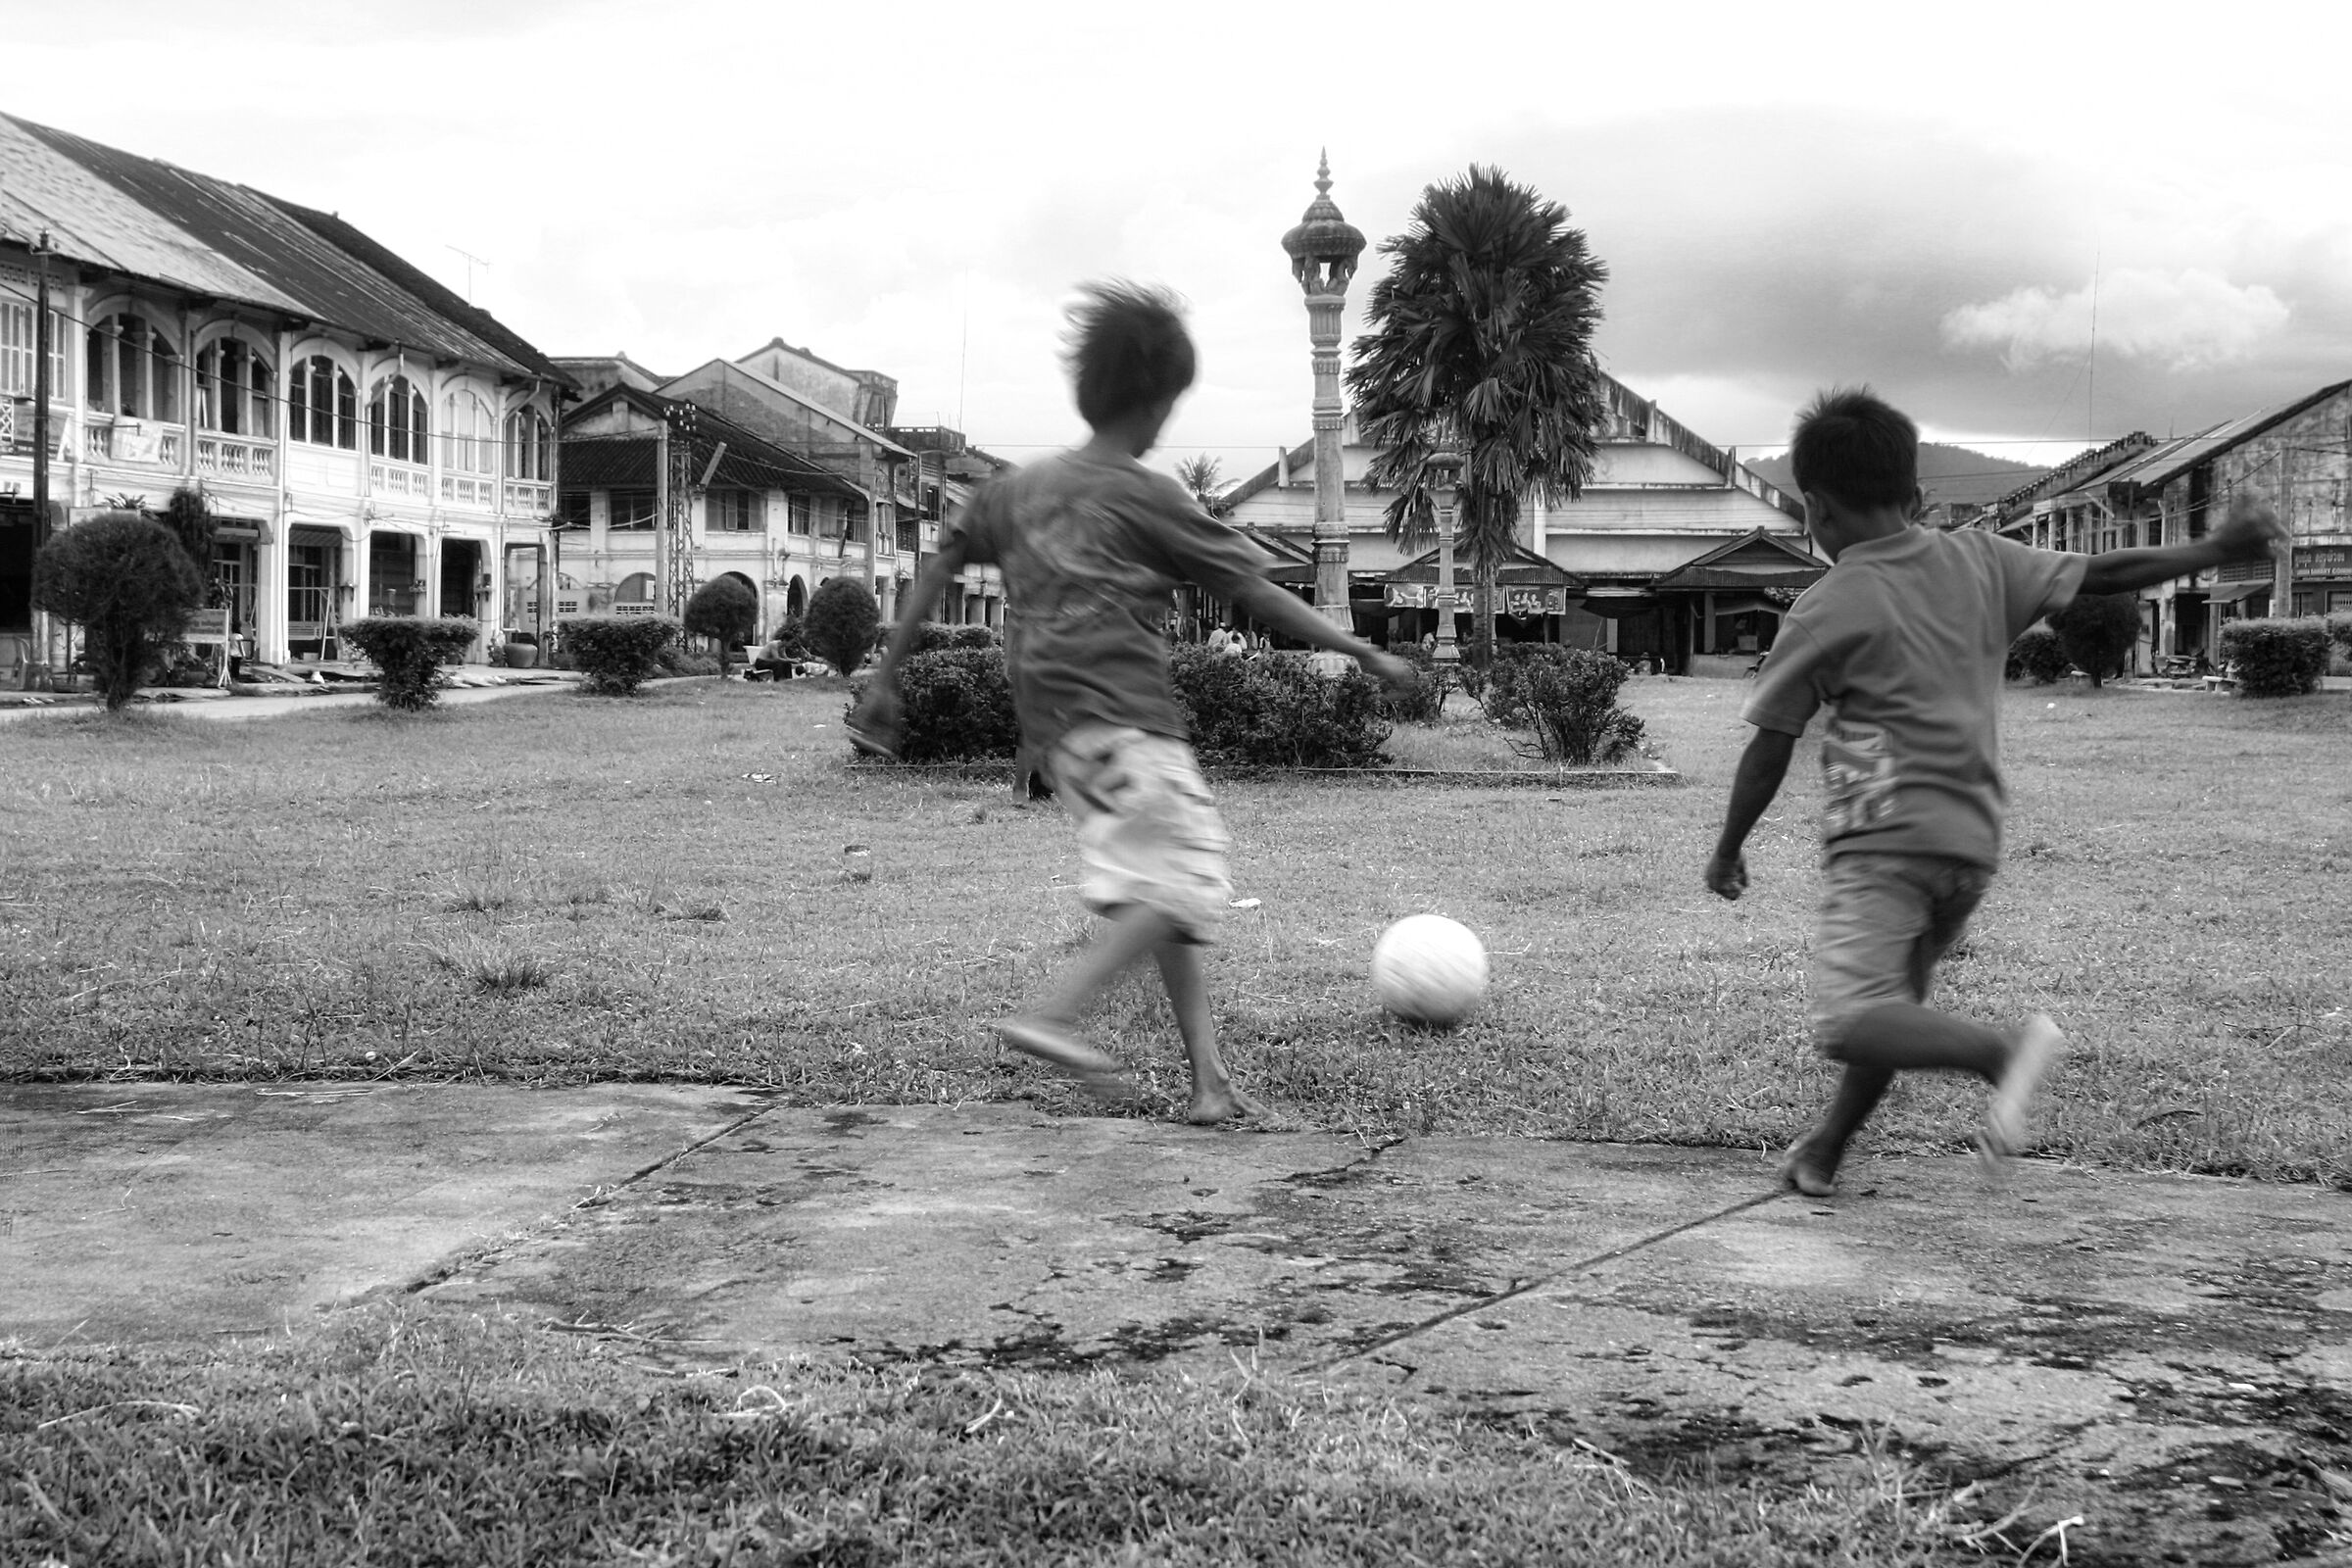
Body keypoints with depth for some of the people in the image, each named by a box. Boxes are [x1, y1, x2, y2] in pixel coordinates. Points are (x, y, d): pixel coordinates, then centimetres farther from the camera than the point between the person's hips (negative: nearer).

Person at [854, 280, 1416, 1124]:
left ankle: (1209, 1078, 4)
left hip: (1051, 727, 8)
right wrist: (1367, 653, 5)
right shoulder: (1144, 496, -3)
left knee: (1163, 891, 9)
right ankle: (1053, 1013, -22)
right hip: (1123, 714, -8)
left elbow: (935, 571, 13)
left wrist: (885, 678, 20)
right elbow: (1257, 594, -2)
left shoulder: (1018, 487, 15)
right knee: (1186, 880, -9)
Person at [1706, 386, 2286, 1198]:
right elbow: (2101, 575, 9)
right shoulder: (1978, 560, 7)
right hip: (1974, 837, 7)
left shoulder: (1828, 609, -5)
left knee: (1848, 1022, -16)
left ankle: (2002, 1049, -34)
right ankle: (1823, 1152, 29)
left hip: (1885, 838, -7)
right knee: (1894, 1005, 21)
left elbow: (1770, 748, -1)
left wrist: (1728, 848, 10)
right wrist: (2219, 548, 19)